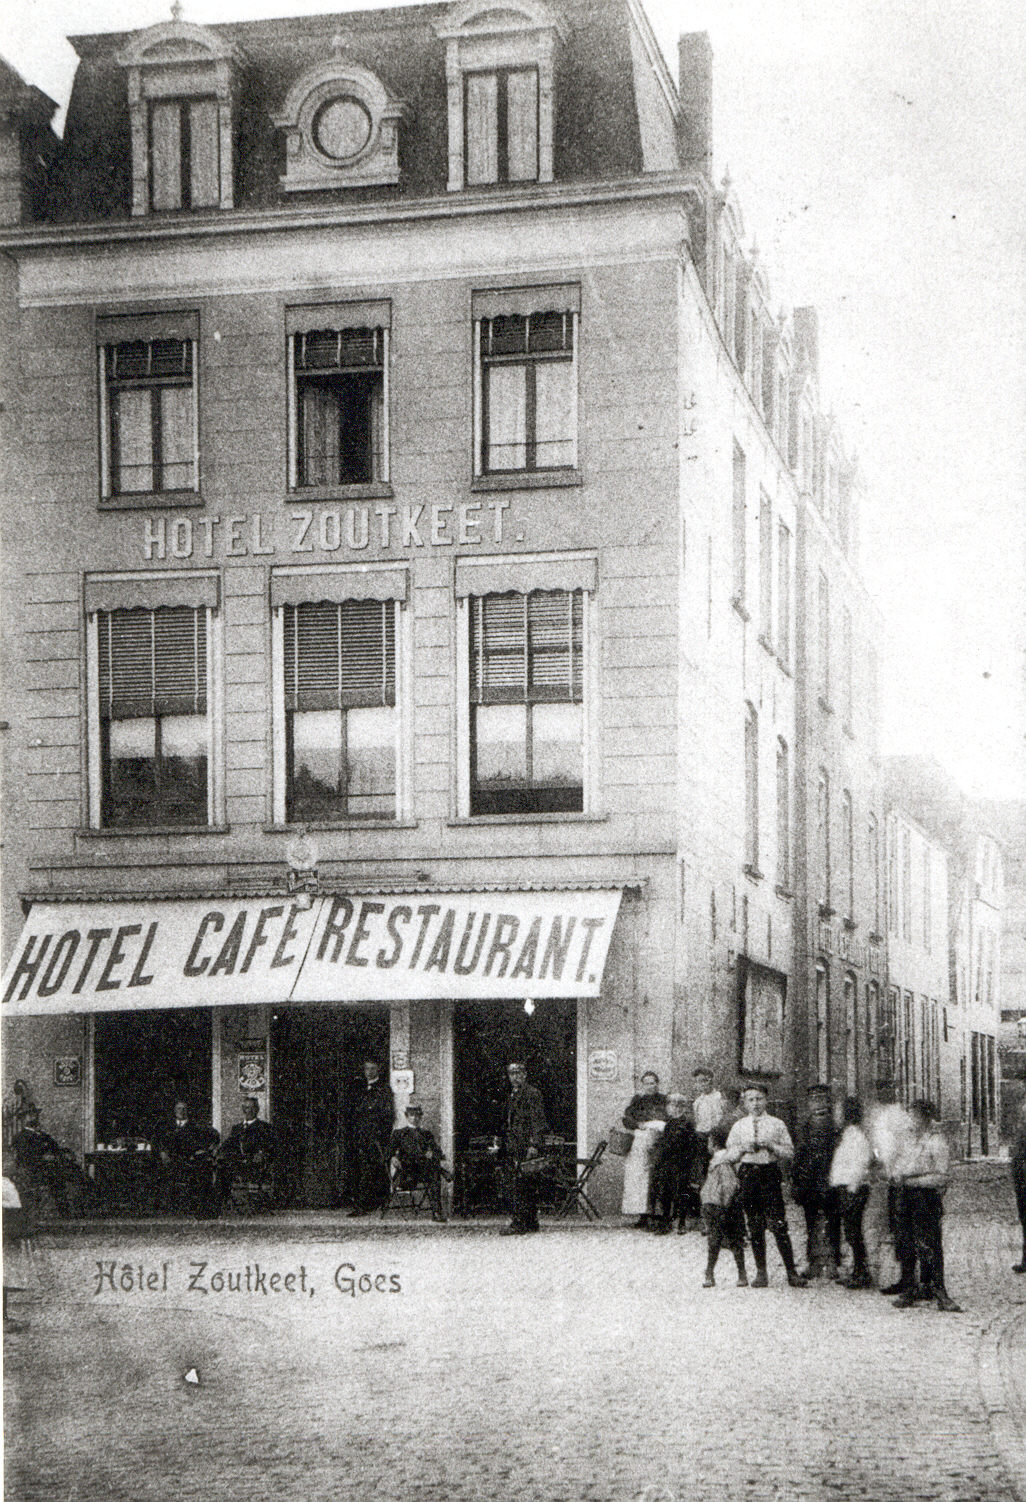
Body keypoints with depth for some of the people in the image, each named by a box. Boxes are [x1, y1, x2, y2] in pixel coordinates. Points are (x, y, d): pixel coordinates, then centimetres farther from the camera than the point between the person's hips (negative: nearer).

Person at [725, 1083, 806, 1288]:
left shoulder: (777, 1124, 7)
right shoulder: (738, 1127, 13)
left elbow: (789, 1153, 4)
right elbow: (730, 1155, 12)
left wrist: (771, 1145, -11)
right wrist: (743, 1148, -7)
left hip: (771, 1173, -2)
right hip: (747, 1173, 2)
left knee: (778, 1224, -9)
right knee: (754, 1225, 3)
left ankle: (791, 1271, -5)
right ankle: (761, 1273, 10)